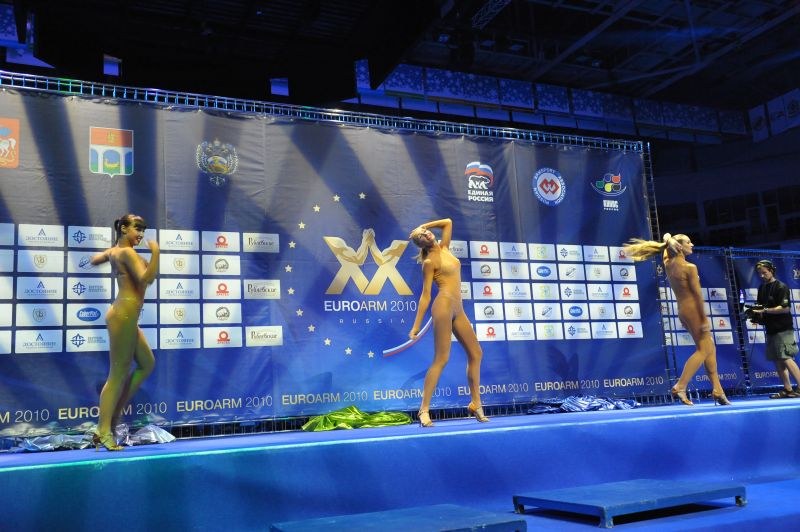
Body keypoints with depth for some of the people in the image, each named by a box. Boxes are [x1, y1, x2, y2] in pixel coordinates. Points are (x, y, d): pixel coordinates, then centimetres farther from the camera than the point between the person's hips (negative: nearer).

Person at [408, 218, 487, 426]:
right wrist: (416, 325, -8)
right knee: (441, 359, -12)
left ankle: (475, 403, 14)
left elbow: (448, 222, 24)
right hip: (443, 306, -8)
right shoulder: (429, 262, -3)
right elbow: (425, 295, -5)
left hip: (458, 310, 8)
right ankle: (424, 409, -11)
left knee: (476, 354, 8)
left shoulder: (444, 248, 15)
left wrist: (423, 225, 22)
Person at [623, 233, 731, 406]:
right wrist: (704, 318, -15)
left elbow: (665, 249, 28)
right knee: (703, 350, -6)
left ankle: (717, 390, 13)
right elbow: (697, 293, -16)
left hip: (682, 310, 9)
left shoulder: (668, 265, 6)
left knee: (710, 348, 13)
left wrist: (668, 240, 12)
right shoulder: (690, 267, -14)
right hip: (693, 309, -9)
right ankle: (680, 386, -13)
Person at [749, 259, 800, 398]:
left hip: (783, 329, -8)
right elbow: (760, 305, 21)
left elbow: (785, 308, -17)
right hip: (771, 329, 8)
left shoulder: (781, 287, -10)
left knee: (786, 358, -13)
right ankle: (787, 389, 12)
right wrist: (755, 311, -1)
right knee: (777, 360, 7)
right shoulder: (762, 288, 13)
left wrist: (765, 310, -22)